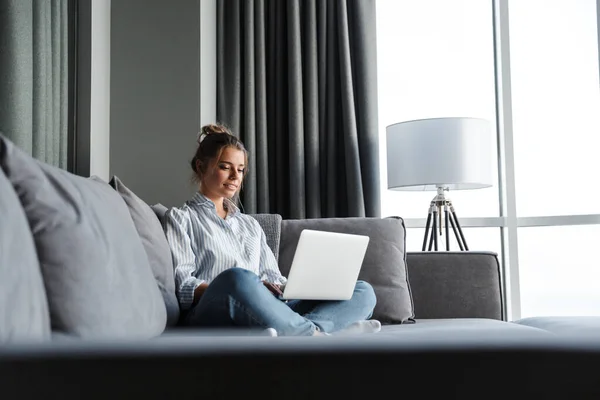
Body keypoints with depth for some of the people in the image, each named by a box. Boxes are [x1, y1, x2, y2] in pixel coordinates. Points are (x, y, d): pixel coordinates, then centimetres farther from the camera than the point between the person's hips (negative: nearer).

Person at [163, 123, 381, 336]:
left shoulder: (250, 224, 31)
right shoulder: (180, 217, 13)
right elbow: (182, 286, -2)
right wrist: (251, 290, -17)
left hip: (267, 313, 6)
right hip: (212, 313, -6)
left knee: (363, 291, -12)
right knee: (237, 278, -42)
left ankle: (294, 334, -40)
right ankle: (315, 334, -27)